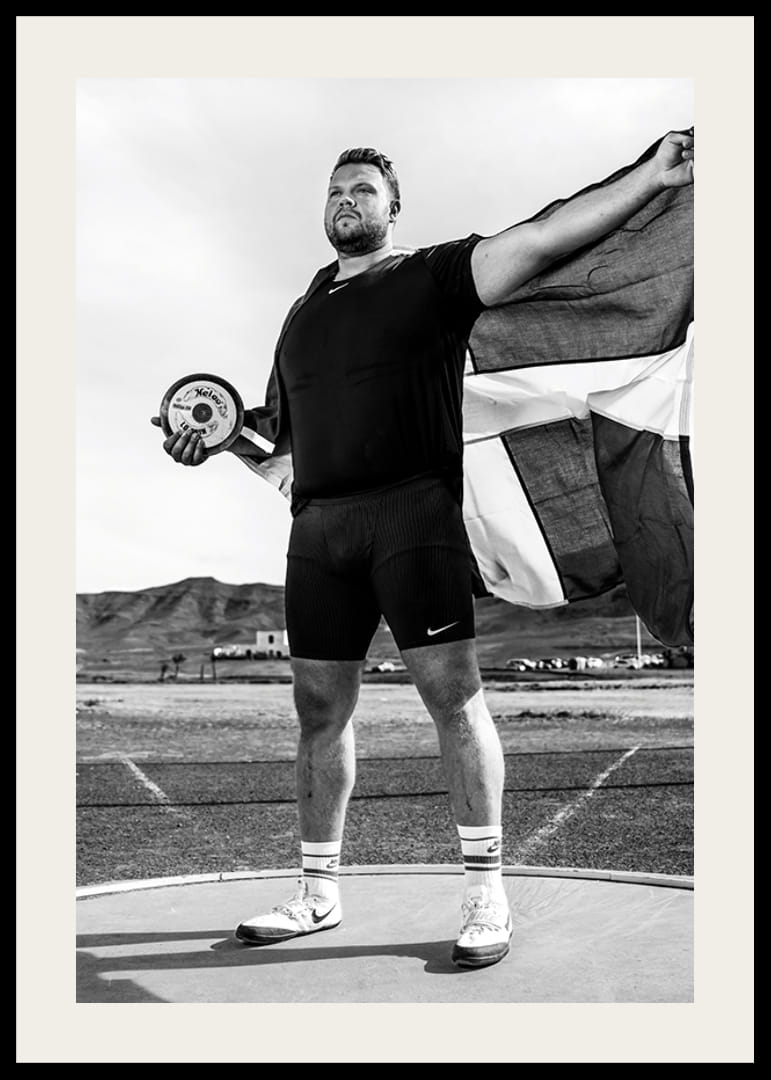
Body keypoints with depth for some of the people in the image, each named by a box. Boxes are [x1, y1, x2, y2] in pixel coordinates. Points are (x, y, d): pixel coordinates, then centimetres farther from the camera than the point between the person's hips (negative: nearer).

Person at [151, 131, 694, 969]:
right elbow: (276, 436, 28)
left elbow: (534, 241, -7)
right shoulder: (302, 313, 24)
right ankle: (318, 896, 20)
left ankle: (486, 894, 5)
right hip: (317, 521, 5)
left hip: (411, 508, -5)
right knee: (320, 709, 7)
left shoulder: (431, 276, 8)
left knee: (452, 692, -7)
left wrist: (648, 178, -18)